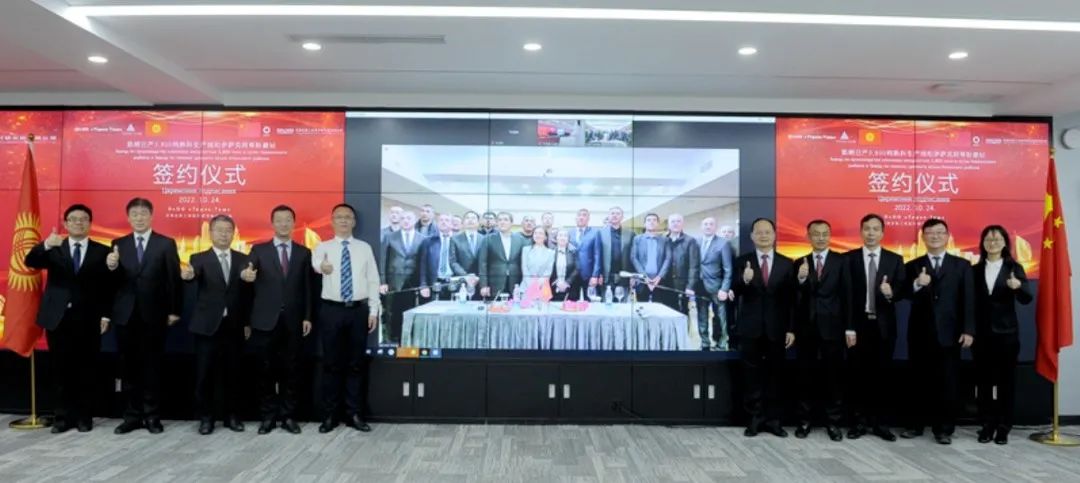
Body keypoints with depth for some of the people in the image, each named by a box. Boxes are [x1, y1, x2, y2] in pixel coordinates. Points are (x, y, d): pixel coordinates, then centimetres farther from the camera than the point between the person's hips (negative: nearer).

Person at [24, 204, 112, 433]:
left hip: (88, 319, -1)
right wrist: (46, 245, -30)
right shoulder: (53, 249, 8)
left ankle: (84, 416, 13)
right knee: (61, 369, 6)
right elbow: (30, 262, -11)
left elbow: (108, 287, 2)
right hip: (58, 318, 1)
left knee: (87, 370, 3)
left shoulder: (102, 251, 4)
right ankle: (63, 416, 15)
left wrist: (105, 315, -5)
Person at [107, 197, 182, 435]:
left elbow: (174, 279, -1)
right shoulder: (119, 244, 9)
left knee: (152, 366, 4)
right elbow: (114, 282, 3)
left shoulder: (166, 244, 1)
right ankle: (132, 415, 15)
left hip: (154, 315, -2)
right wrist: (111, 268, -18)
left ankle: (152, 416, 12)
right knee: (130, 366, 7)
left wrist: (174, 310, -6)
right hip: (126, 315, 2)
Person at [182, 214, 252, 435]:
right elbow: (193, 275, -22)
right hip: (207, 325, -2)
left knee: (231, 372, 8)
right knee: (205, 374, 3)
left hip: (234, 325, 2)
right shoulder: (199, 259, 0)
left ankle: (232, 415, 19)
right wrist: (187, 275, -46)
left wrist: (247, 322, 2)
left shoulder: (243, 260, 6)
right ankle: (205, 417, 14)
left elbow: (248, 292, 6)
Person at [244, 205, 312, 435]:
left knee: (291, 370, 5)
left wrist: (307, 317, 1)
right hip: (265, 320, -1)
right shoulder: (259, 250, 5)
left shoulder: (304, 253, 9)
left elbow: (307, 287, 7)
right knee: (266, 370, 5)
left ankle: (288, 416, 14)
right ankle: (268, 416, 15)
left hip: (293, 321, 1)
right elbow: (250, 278, -9)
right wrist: (246, 276, -33)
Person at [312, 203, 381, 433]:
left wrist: (373, 311, -1)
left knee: (356, 363, 8)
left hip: (358, 310, 1)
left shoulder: (364, 248, 6)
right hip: (331, 310, -1)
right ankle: (329, 415, 16)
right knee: (331, 363, 5)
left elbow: (373, 281, 5)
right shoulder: (323, 247, 1)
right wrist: (322, 266, -49)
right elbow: (315, 262, -24)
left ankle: (355, 414, 18)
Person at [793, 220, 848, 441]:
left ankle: (833, 422, 15)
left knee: (833, 375, 5)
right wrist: (800, 279, -22)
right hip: (806, 326, 2)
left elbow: (846, 294, -2)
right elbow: (794, 298, -2)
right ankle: (805, 420, 17)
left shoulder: (841, 261, 1)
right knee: (806, 375, 8)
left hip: (832, 326, -1)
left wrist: (849, 327, -6)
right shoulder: (800, 263, 7)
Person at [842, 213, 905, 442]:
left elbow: (902, 291, 0)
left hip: (884, 326, 1)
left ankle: (879, 422, 16)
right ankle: (859, 421, 14)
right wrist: (848, 328, -10)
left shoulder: (895, 259, 6)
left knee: (882, 374, 6)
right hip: (859, 325, -1)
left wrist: (891, 293, -24)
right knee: (859, 375, 5)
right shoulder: (849, 258, 0)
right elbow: (846, 295, -5)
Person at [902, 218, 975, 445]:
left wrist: (968, 330, -7)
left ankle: (944, 429, 12)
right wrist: (917, 285, -24)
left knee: (948, 382, 3)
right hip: (920, 333, 1)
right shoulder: (913, 266, 8)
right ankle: (916, 424, 16)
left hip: (948, 333, 0)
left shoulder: (961, 265, 8)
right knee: (920, 381, 7)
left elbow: (968, 300, 1)